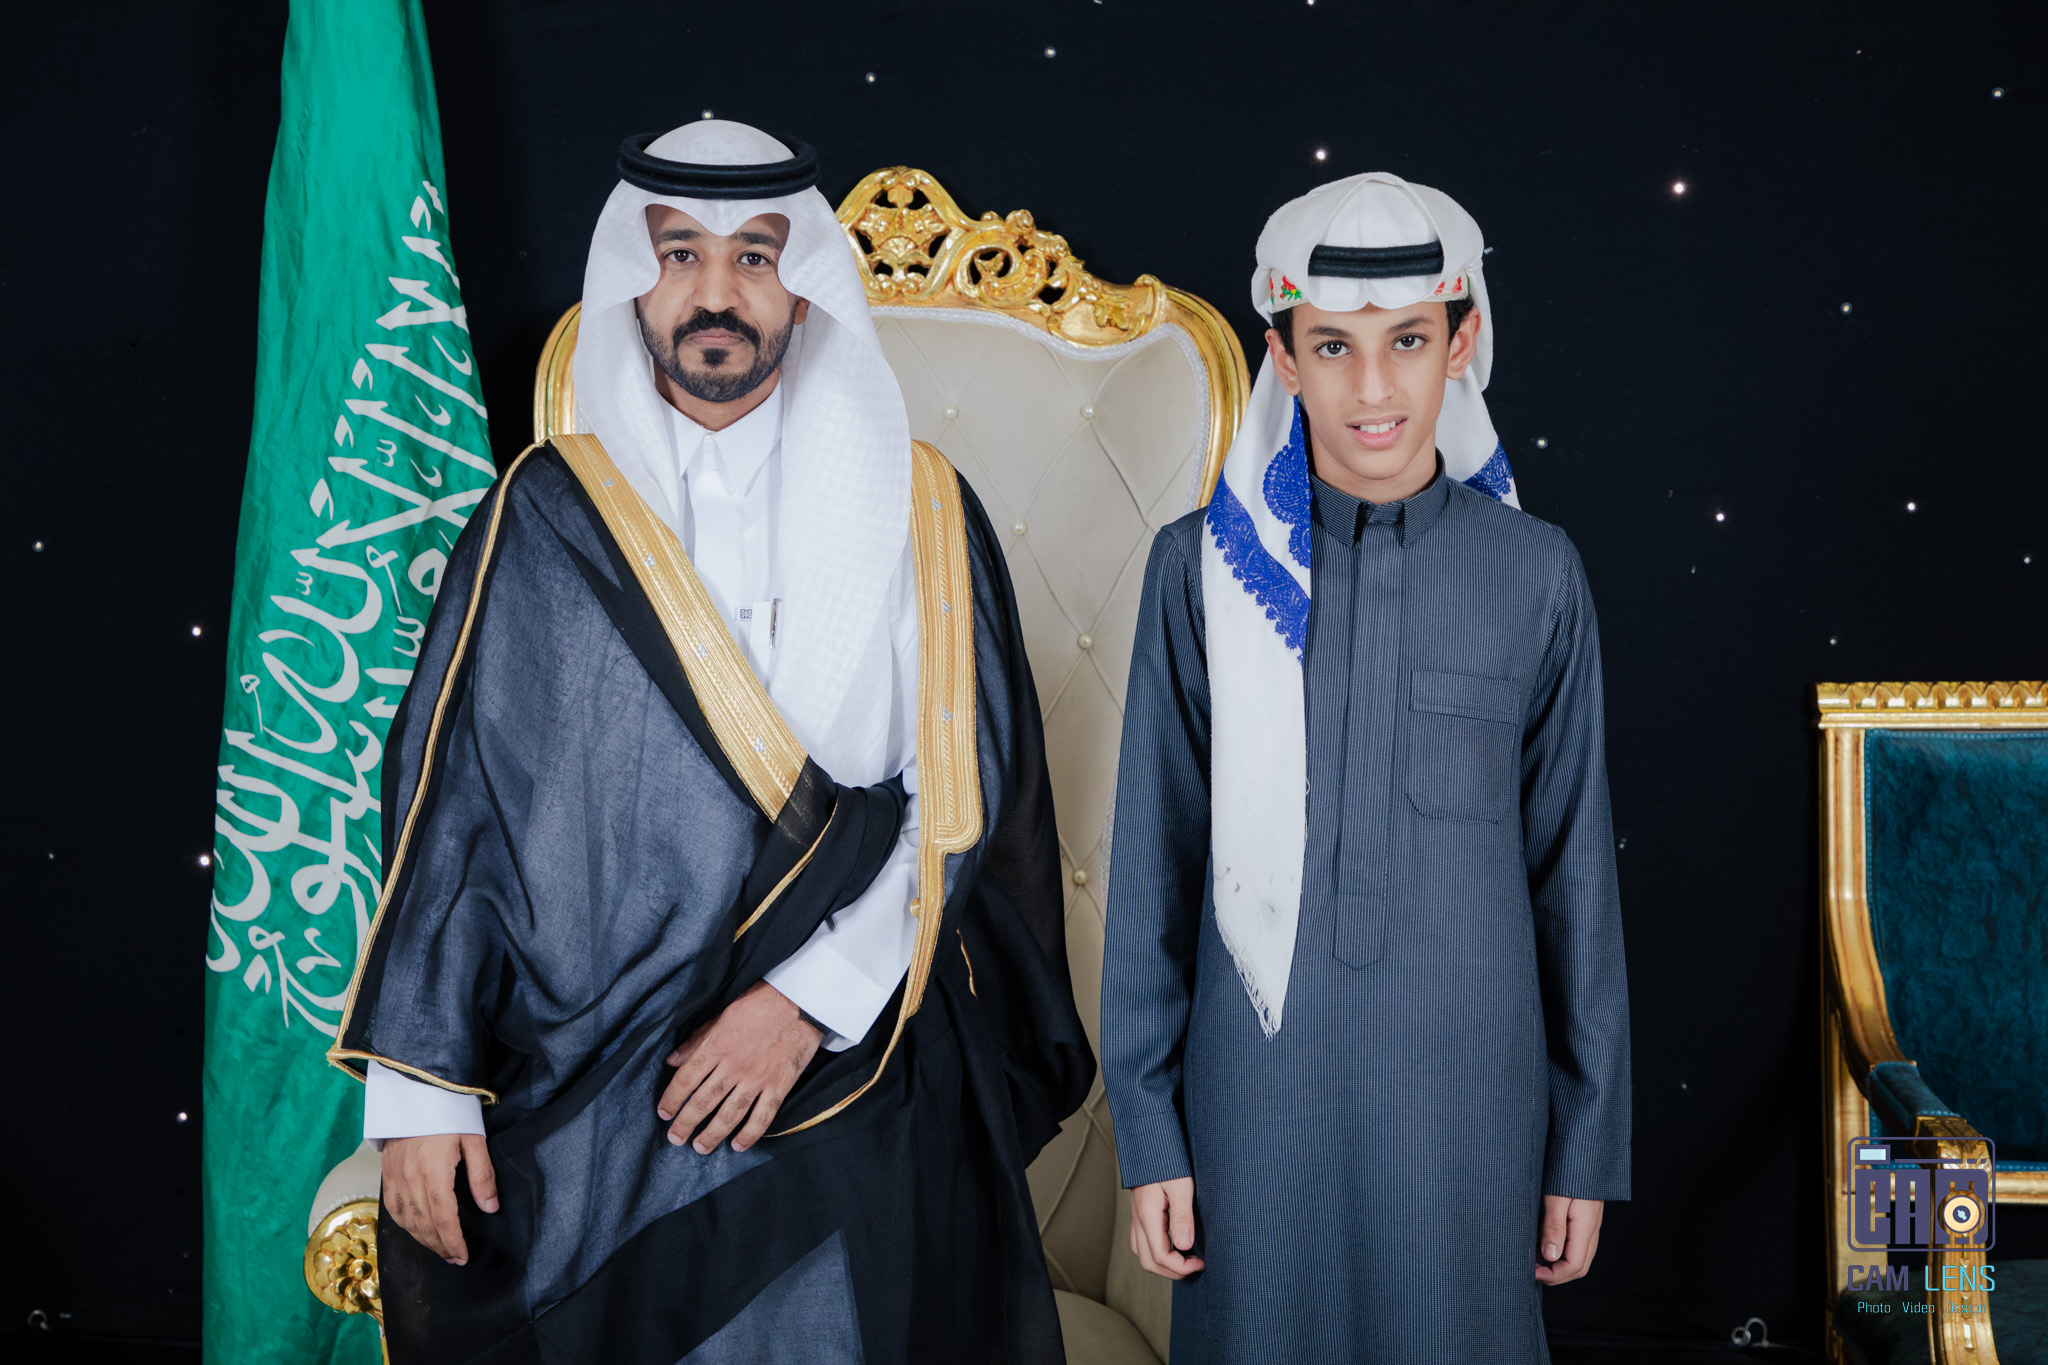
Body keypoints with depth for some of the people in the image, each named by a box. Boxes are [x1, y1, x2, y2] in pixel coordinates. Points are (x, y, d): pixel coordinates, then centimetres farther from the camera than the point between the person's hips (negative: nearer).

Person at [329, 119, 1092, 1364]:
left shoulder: (916, 512, 2)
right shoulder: (545, 517, 2)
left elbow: (963, 795, -3)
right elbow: (448, 801, 1)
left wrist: (808, 1001, -13)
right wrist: (423, 1085, -5)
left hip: (850, 1094, 0)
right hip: (584, 1118, 0)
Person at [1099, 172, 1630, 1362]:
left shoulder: (1535, 575, -2)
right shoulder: (1206, 567, -4)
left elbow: (1575, 869, 3)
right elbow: (1156, 862, 0)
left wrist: (1589, 1146, 5)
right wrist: (1148, 1130, 0)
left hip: (1468, 1098, 0)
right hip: (1258, 1094, 0)